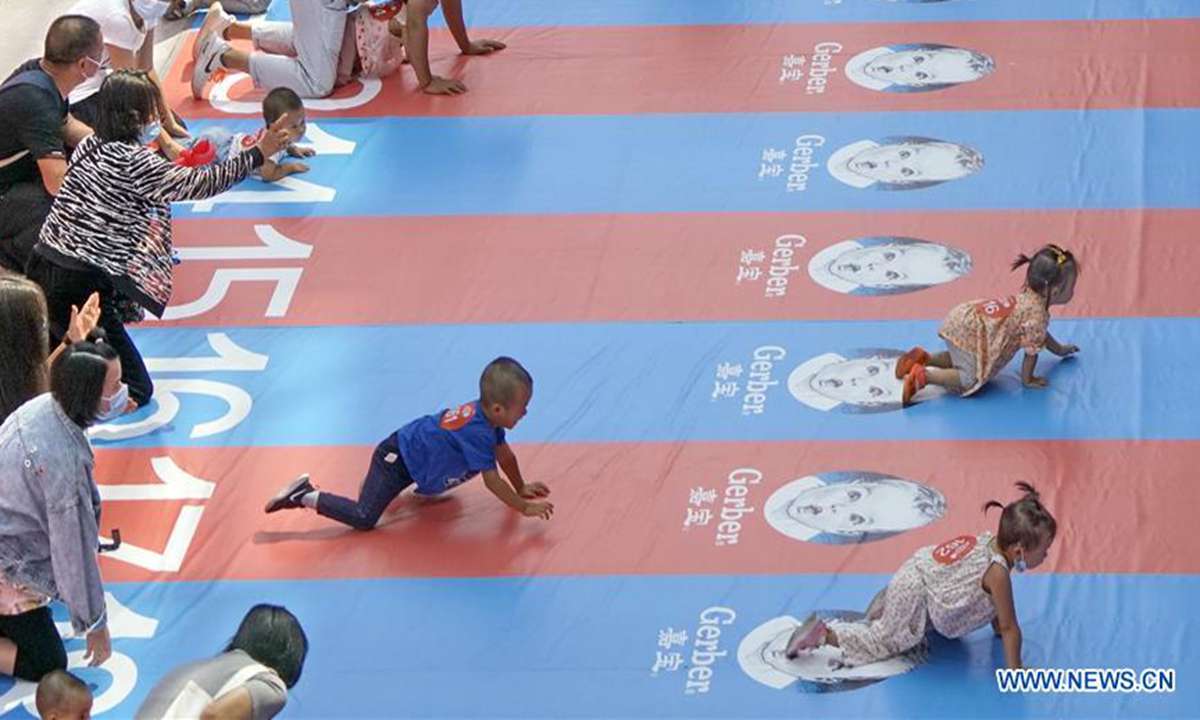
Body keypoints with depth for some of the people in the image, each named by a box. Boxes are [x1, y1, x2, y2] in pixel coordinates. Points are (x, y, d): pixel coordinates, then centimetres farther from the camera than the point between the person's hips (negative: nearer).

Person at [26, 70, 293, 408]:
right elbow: (195, 185, -14)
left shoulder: (91, 147, 10)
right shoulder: (133, 161, -13)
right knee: (134, 392, -1)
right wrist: (257, 155, -13)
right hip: (78, 288, -8)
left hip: (41, 274, 8)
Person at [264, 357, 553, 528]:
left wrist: (522, 488, 20)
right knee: (364, 517, -17)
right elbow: (492, 481, -28)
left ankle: (376, 480, 32)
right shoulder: (478, 433, -32)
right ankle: (306, 496, -5)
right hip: (397, 458, -10)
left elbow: (504, 454, 12)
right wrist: (525, 508, -20)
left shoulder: (485, 413, -5)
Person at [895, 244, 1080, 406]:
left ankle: (924, 358, 20)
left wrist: (1060, 349, 43)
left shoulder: (1028, 297, 14)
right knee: (972, 379, -13)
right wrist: (1027, 380, 0)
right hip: (969, 332, -10)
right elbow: (1032, 350, -13)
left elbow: (1039, 333, 32)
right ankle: (921, 375, -15)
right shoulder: (1038, 314, -18)